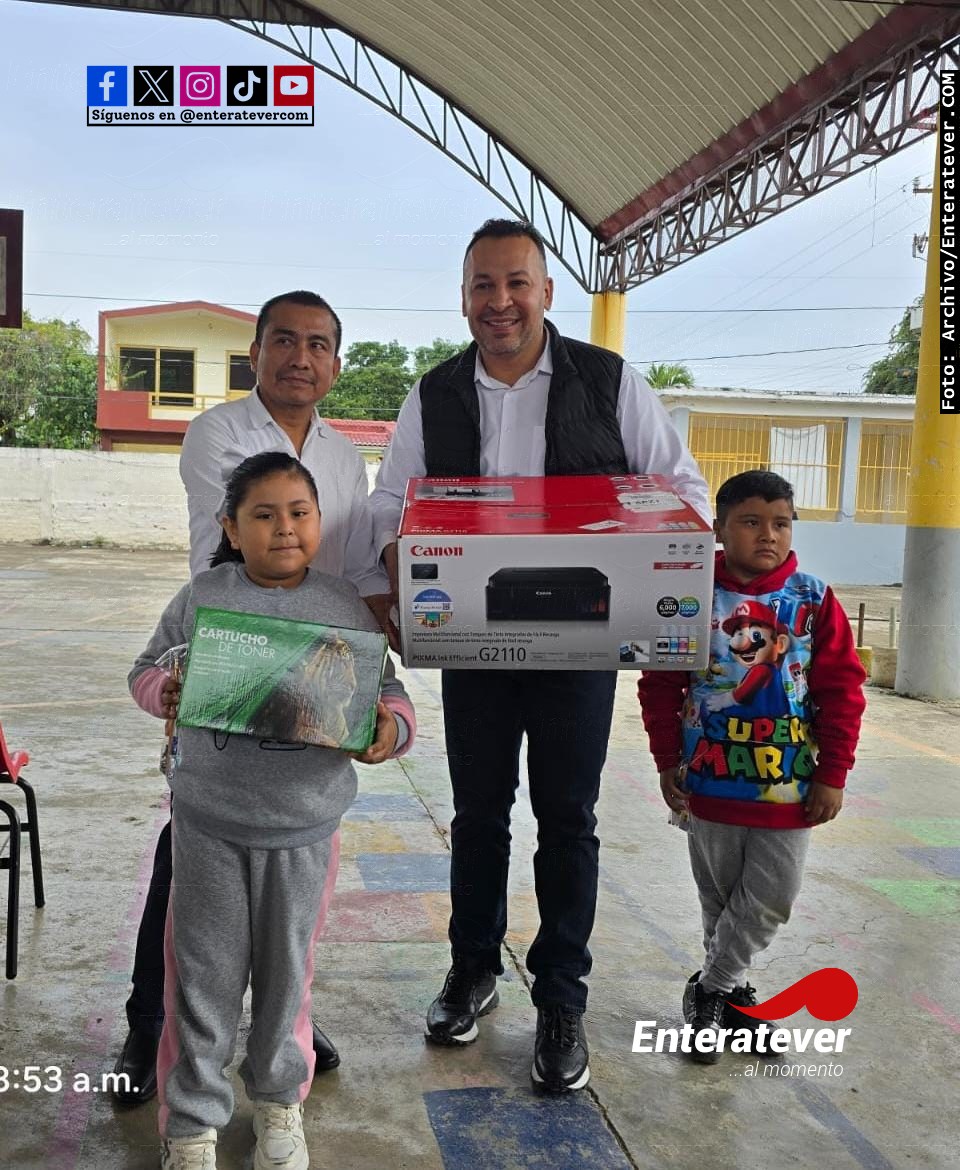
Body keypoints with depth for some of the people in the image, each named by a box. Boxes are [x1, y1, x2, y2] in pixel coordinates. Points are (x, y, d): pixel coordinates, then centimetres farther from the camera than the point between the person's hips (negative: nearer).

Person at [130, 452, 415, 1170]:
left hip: (305, 827, 1)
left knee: (287, 972, 15)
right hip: (210, 822, 0)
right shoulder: (202, 598, -2)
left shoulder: (347, 607, -2)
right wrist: (166, 693, -15)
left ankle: (279, 1101, 40)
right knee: (203, 977, 9)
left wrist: (389, 731, -20)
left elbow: (390, 694, 1)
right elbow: (147, 669, 7)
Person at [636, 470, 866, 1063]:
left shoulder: (814, 600, -5)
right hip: (711, 780, -1)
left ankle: (710, 990, 24)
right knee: (720, 898, 14)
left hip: (790, 784, 1)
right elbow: (660, 684, -1)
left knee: (771, 902, 5)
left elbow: (842, 690, -2)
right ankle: (728, 991, 34)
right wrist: (669, 762, -2)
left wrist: (832, 774, -4)